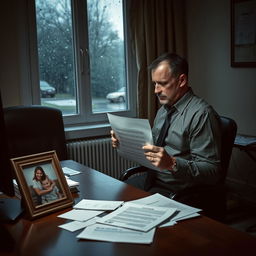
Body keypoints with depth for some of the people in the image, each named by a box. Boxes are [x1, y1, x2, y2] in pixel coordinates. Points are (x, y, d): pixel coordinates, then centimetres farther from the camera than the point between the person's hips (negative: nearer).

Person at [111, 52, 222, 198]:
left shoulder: (201, 114, -16)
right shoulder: (163, 110, 11)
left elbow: (212, 171, -19)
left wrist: (172, 163, -32)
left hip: (175, 190, -8)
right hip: (150, 179, 8)